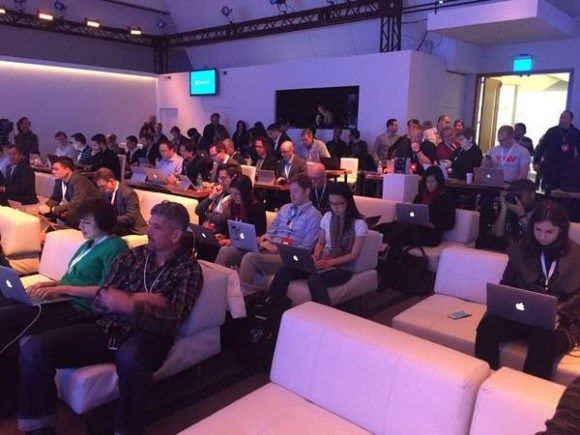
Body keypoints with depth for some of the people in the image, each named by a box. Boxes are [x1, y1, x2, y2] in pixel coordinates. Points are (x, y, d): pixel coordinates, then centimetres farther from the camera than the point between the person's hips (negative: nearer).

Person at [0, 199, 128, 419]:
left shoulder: (114, 246, -8)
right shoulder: (88, 244, 21)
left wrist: (61, 289, -16)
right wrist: (47, 284, 6)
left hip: (77, 308, -10)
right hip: (60, 299, 10)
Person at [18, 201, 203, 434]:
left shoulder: (188, 269, 1)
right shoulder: (133, 256, 12)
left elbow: (171, 322, -10)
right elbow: (98, 303, 7)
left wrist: (131, 305, -24)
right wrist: (138, 299, -10)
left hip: (146, 337, -4)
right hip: (107, 329, 5)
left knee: (130, 357, -40)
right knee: (34, 349, -15)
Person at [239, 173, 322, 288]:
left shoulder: (314, 215, -1)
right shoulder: (285, 208, 21)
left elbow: (306, 248, -8)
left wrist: (277, 248, -14)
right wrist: (266, 237, 0)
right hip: (270, 249, 6)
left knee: (250, 258, -33)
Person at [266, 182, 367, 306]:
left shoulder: (359, 223, -6)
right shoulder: (327, 216, 9)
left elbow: (354, 255, -9)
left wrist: (329, 262, -21)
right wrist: (316, 256, -5)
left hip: (342, 267, -5)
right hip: (323, 262, 5)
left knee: (314, 279, -38)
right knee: (284, 270, -19)